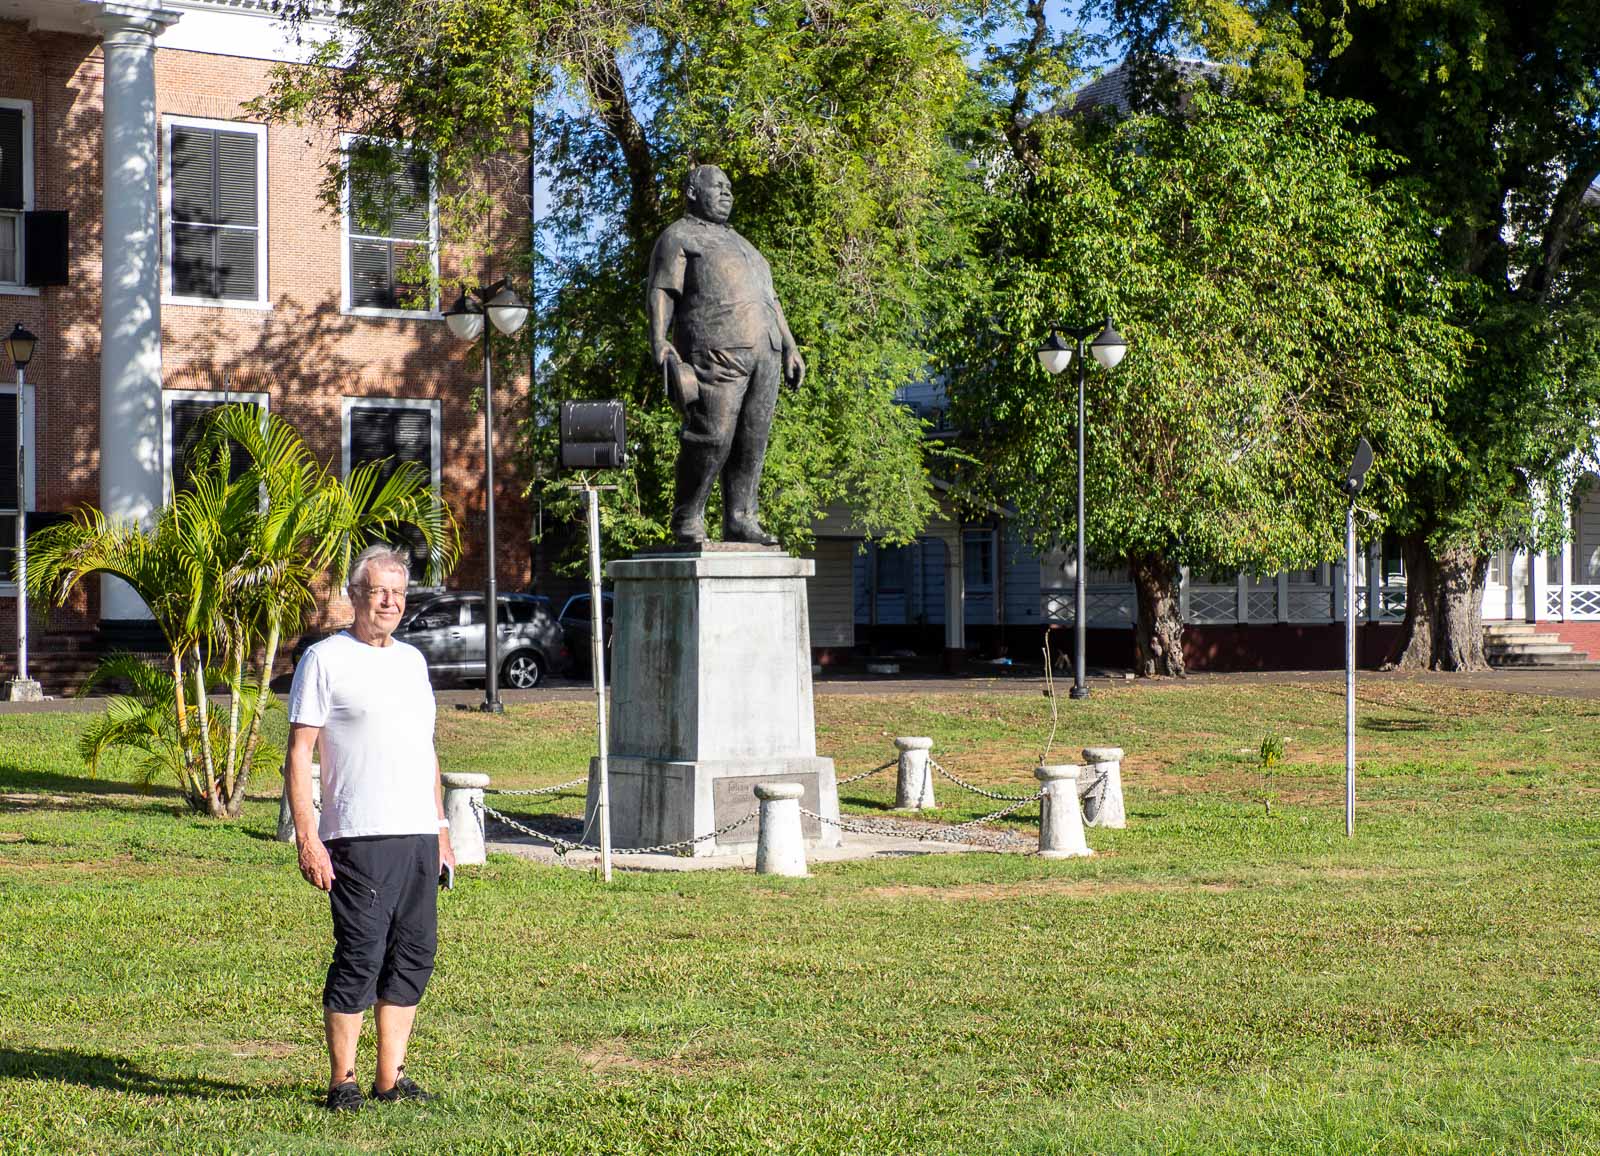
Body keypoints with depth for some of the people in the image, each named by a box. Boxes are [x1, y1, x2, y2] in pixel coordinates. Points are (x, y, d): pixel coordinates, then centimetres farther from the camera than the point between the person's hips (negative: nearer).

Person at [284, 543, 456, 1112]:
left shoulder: (412, 660, 18)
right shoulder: (324, 660, -2)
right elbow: (298, 753, -6)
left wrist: (441, 828, 20)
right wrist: (307, 839, -14)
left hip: (419, 836, 7)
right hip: (360, 838, -7)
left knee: (414, 956, 7)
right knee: (360, 957, -6)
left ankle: (391, 1078, 15)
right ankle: (342, 1082, 2)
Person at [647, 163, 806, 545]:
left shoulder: (738, 243, 32)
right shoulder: (678, 236, 8)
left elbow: (768, 299, 30)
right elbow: (661, 293, -4)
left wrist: (789, 346, 21)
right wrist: (659, 342, -18)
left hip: (763, 354, 7)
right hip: (716, 353, -7)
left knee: (752, 440, 1)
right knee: (712, 436, -13)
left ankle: (740, 521, 3)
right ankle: (688, 520, -5)